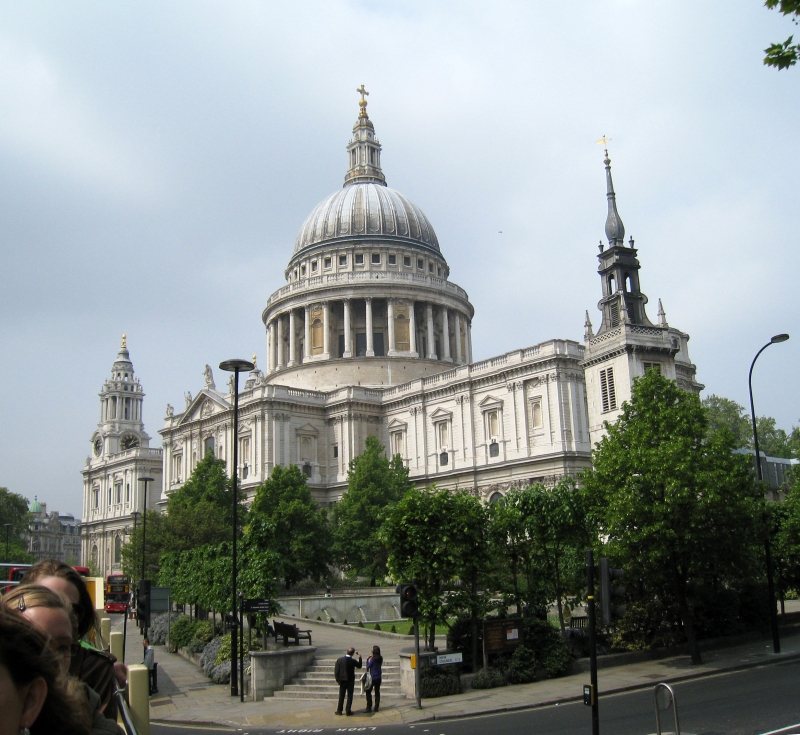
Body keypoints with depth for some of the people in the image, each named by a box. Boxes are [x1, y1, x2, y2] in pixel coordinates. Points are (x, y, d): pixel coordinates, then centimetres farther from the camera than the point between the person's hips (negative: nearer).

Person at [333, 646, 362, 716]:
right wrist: (360, 657, 7)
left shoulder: (339, 660, -9)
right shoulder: (353, 661, -16)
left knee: (341, 696, 13)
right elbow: (359, 666, 4)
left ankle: (339, 711, 17)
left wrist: (337, 680, 3)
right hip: (350, 681, -2)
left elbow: (336, 671, -6)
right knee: (349, 696, 8)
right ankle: (348, 711, 9)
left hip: (342, 681, 2)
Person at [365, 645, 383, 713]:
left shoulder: (373, 659, -17)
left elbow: (368, 666, -11)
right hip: (378, 678, 6)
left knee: (368, 692, 3)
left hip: (372, 678, -6)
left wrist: (367, 660, 3)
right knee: (377, 692, 11)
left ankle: (369, 707, 0)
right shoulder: (380, 658, 3)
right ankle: (376, 707, 11)